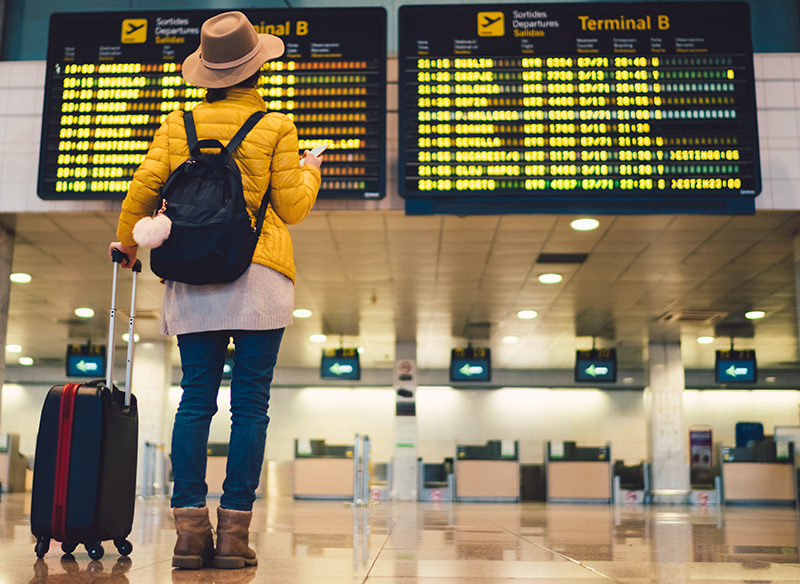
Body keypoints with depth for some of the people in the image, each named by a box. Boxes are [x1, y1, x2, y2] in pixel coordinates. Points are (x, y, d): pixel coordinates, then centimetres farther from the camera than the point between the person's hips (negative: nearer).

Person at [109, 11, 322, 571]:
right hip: (258, 278, -3)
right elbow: (292, 208, 2)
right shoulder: (275, 128, 1)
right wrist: (309, 172, 23)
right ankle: (234, 531, 1)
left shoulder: (178, 125, 9)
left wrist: (127, 240, 26)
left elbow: (143, 190, 7)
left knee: (196, 399, 5)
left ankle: (190, 528, 2)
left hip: (192, 279, 3)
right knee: (250, 404, 0)